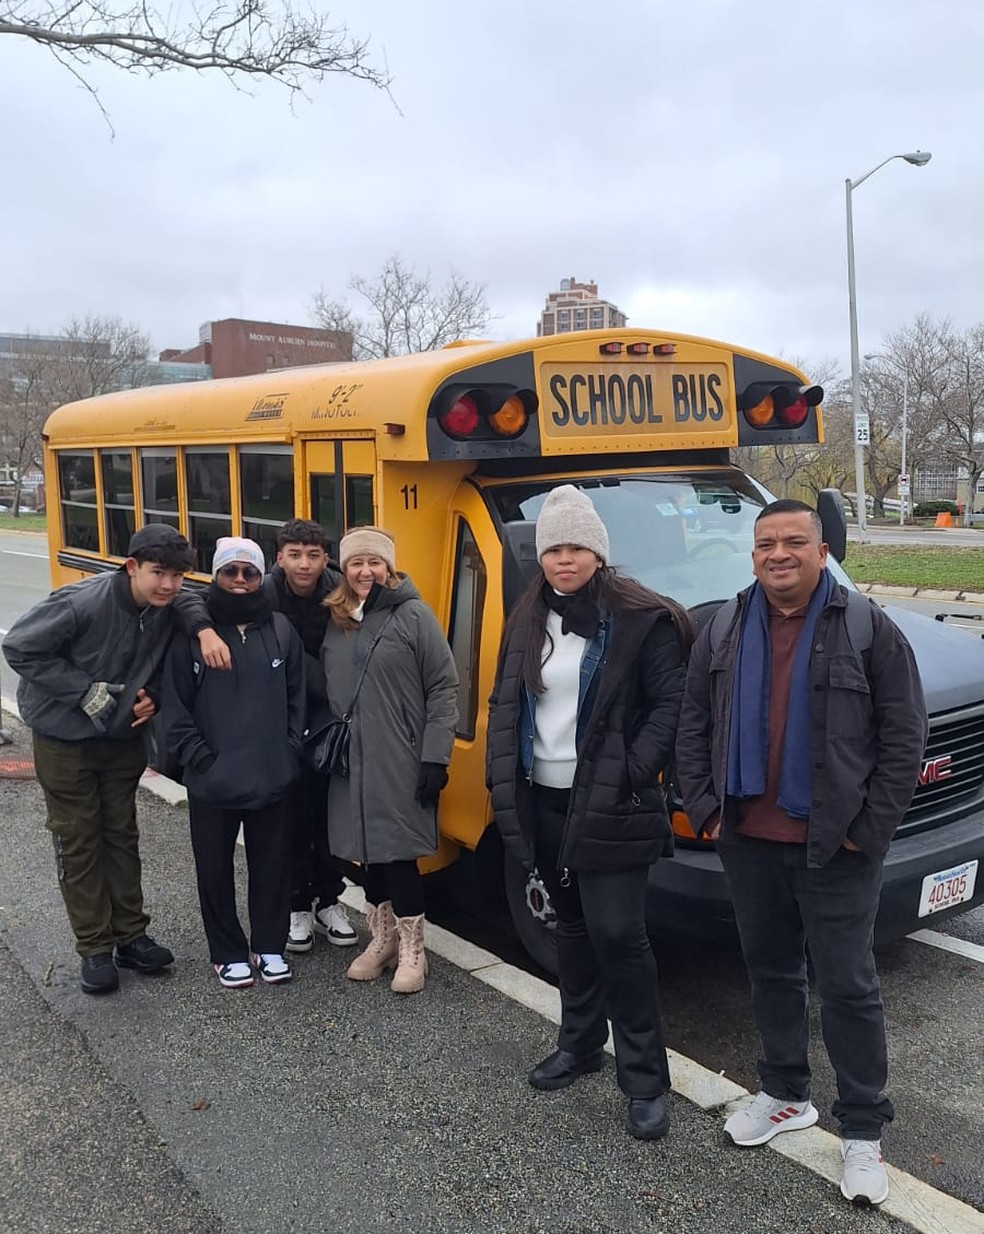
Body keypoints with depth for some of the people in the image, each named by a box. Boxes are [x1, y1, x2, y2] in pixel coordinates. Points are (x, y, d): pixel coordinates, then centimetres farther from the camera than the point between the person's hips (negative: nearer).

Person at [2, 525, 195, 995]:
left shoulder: (171, 610, -13)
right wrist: (85, 691, -23)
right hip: (65, 739, -4)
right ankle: (94, 948, 17)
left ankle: (130, 935, 26)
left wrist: (153, 696, -12)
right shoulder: (81, 603, -28)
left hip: (123, 739, 4)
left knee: (122, 835, 13)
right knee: (78, 842, 5)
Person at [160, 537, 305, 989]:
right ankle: (228, 953, 29)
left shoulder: (281, 629, 1)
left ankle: (269, 946, 32)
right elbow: (175, 706, -4)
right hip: (212, 781, -1)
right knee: (215, 869, 11)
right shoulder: (192, 630, -6)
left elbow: (296, 699, 7)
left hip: (273, 778, 2)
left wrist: (290, 749, 0)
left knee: (273, 864, 13)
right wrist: (198, 758, -9)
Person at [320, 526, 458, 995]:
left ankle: (412, 950, 15)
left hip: (401, 764, -5)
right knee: (369, 854, 14)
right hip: (351, 763, 5)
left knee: (398, 855, -1)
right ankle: (382, 939, 31)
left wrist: (435, 757, -13)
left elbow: (444, 688, -9)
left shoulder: (414, 616, -7)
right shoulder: (335, 621, 10)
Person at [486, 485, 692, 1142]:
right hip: (546, 800, 6)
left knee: (618, 934, -6)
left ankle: (645, 1077, 9)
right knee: (573, 926, 18)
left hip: (609, 805, -6)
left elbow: (670, 705, -10)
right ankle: (580, 1042, 35)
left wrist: (633, 774, -19)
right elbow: (505, 706, 11)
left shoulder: (642, 619, -9)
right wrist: (505, 786, 2)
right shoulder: (528, 623, 9)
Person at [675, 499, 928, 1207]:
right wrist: (705, 807, 1)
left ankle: (863, 1131, 20)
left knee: (848, 986, 4)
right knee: (771, 974, 17)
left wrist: (870, 827, -11)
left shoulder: (869, 629, -7)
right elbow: (693, 727, 9)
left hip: (836, 849, -4)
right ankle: (786, 1097, 36)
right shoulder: (723, 633, 6)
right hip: (749, 842, 5)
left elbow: (905, 736, -8)